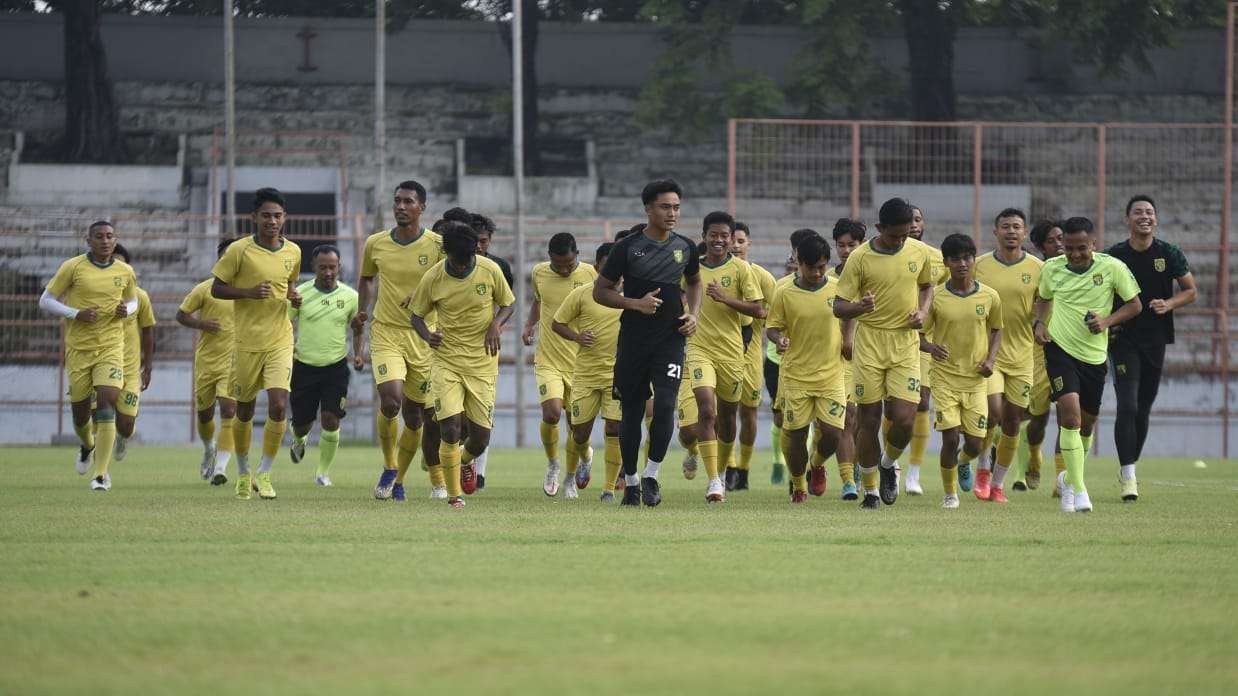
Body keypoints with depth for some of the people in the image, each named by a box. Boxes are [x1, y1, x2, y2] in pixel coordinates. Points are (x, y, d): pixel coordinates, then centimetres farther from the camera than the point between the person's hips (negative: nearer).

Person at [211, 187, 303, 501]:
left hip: (280, 341, 2)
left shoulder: (293, 252, 4)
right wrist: (250, 292, -19)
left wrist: (294, 296, -1)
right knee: (244, 410, 10)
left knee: (279, 406, -14)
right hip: (247, 341, -2)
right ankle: (243, 472, 30)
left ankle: (264, 474, -1)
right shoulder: (239, 250, -8)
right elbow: (216, 289, -4)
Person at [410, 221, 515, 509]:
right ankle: (454, 495, -1)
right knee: (450, 428, -16)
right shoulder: (433, 279, -8)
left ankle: (465, 461, 40)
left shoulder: (490, 270, -7)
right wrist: (427, 335, -18)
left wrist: (496, 324, -14)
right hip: (446, 359, -1)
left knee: (481, 438, 2)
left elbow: (508, 304, 8)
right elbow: (417, 315, 4)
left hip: (483, 362, 1)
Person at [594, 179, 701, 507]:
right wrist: (636, 304, -16)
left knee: (665, 405, -15)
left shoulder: (685, 247, 5)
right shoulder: (628, 247, -5)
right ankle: (630, 480, 20)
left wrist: (693, 314, 7)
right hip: (633, 341, -1)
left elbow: (694, 282, 25)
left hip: (671, 340, 1)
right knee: (631, 412, 6)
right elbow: (600, 291, -2)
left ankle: (652, 476, -2)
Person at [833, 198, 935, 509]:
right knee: (869, 420, 1)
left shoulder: (920, 252, 0)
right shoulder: (860, 258, -9)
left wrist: (922, 312, 0)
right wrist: (860, 307, -28)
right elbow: (838, 307, -6)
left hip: (906, 346, 2)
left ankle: (889, 463, 23)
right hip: (869, 345, -2)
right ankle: (870, 491, 16)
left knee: (904, 419, -10)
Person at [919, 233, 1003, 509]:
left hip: (976, 379, 2)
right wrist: (930, 347, -22)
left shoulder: (990, 297, -1)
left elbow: (997, 330, 15)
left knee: (974, 444, 1)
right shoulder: (935, 297, -6)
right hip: (945, 377, -2)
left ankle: (962, 462, 38)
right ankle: (950, 492, 11)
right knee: (950, 438, -11)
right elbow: (918, 334, 1)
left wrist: (991, 359, -1)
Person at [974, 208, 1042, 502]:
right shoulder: (979, 266, 0)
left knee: (1012, 423, 5)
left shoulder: (1038, 268, 0)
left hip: (1022, 357, 2)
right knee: (993, 412, -17)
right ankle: (983, 468, 8)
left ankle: (998, 482, 21)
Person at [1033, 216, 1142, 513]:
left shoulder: (1112, 268, -9)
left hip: (1095, 355, 2)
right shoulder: (1052, 269, -3)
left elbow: (1135, 305, 0)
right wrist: (1039, 322, -2)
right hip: (1060, 348, -2)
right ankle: (1078, 489, -16)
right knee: (1070, 413, -19)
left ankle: (1069, 478, 39)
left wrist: (1107, 320, -16)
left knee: (1086, 423, 13)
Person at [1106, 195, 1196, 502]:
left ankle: (1129, 466, 28)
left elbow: (1190, 290, 7)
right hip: (1123, 339, -3)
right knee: (1127, 406, -14)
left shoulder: (1169, 254, 1)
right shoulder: (1115, 255, -3)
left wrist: (1168, 304, -12)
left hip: (1155, 339, 3)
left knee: (1143, 409, 11)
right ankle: (1128, 476, -13)